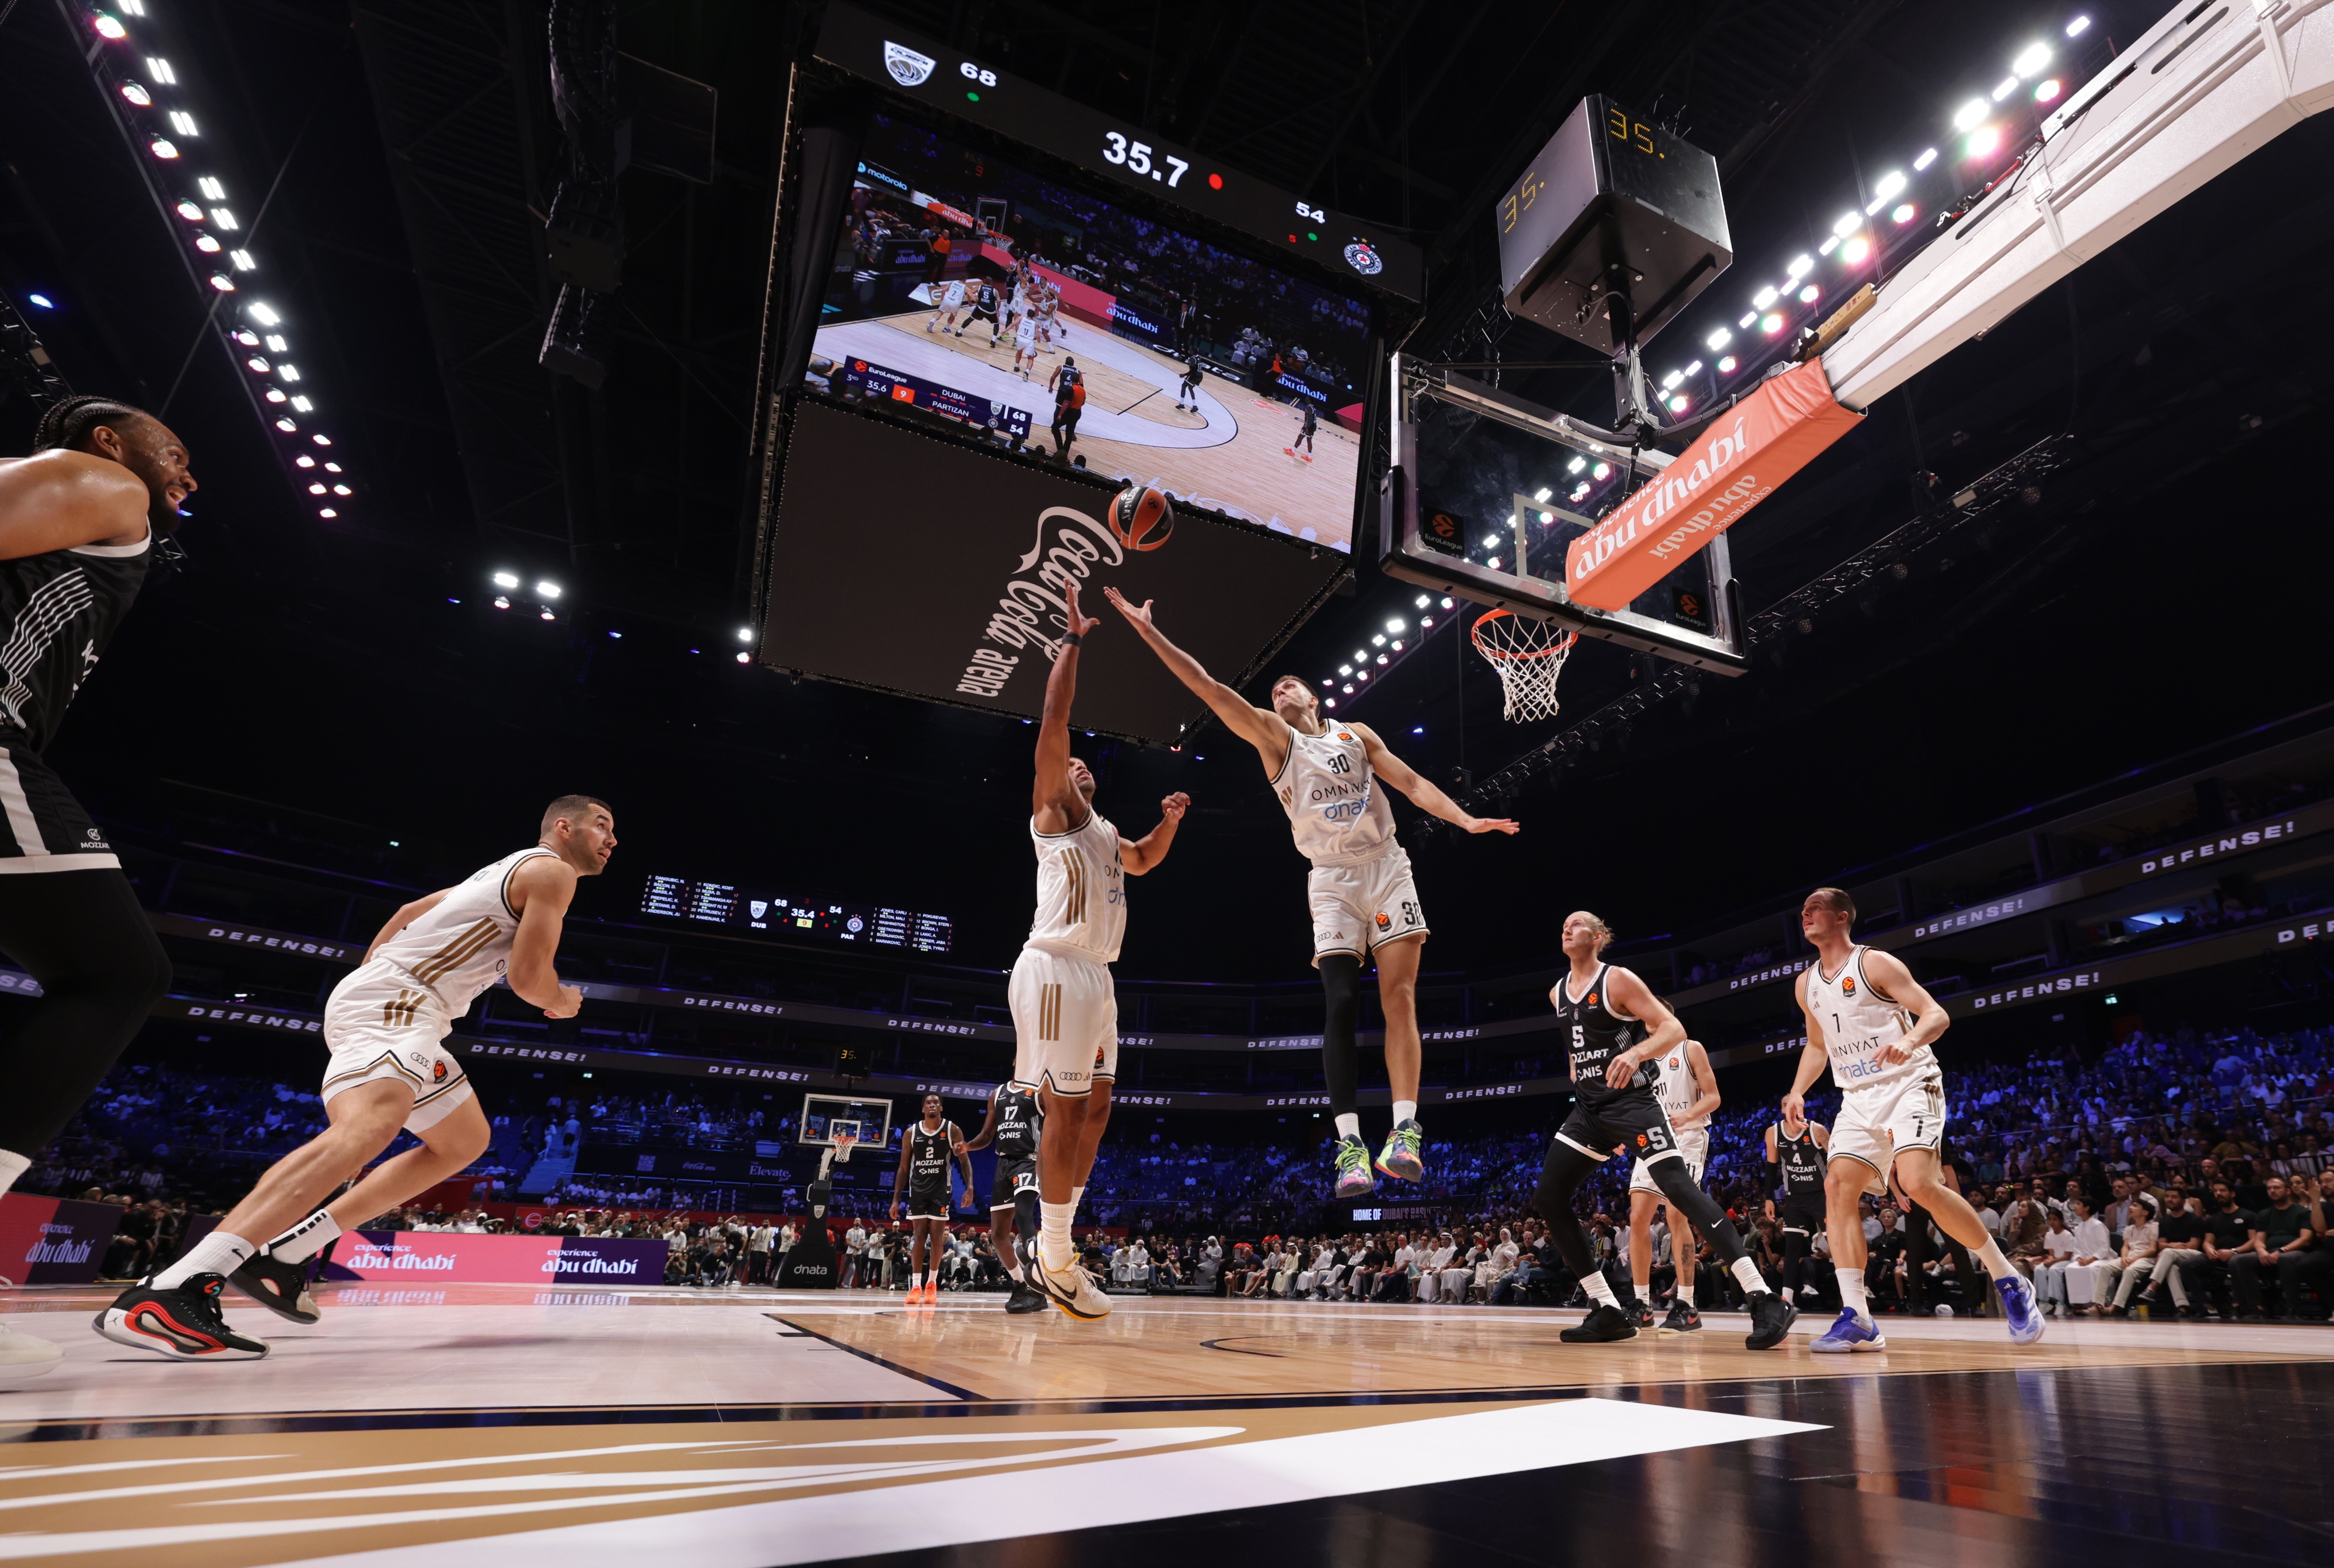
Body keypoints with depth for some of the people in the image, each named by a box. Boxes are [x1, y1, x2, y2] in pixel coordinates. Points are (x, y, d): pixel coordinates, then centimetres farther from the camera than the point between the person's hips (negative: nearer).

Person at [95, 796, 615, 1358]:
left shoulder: (507, 872, 23)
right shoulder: (551, 871, -8)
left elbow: (411, 911, 30)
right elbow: (528, 977, -14)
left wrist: (367, 978, 30)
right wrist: (562, 1003, 7)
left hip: (404, 1010, 11)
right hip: (393, 1001, -11)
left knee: (466, 1141, 17)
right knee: (368, 1127, -35)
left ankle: (284, 1250, 12)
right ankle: (169, 1289, -45)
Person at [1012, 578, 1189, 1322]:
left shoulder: (1102, 830, 25)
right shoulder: (1052, 808, 1)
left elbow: (1142, 862, 42)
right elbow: (1054, 719, -9)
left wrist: (1168, 821, 23)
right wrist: (1073, 637, -8)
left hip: (1095, 974, 9)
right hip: (1057, 968, -9)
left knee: (1095, 1108, 8)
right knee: (1066, 1111, -8)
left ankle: (1050, 1246, 17)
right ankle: (1054, 1262, 0)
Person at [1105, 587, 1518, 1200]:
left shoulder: (1357, 734, 15)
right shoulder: (1274, 736, 8)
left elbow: (1411, 782, 10)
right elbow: (1208, 687, -1)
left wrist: (1466, 820, -4)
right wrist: (1149, 631, -8)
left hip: (1386, 868, 1)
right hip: (1331, 880, -1)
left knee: (1399, 997, -9)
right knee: (1342, 1005, -12)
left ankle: (1405, 1131, -11)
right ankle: (1349, 1141, -12)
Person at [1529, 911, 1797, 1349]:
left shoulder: (1617, 980, -9)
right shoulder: (1557, 993, 12)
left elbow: (1674, 1029, -16)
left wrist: (1635, 1053, -33)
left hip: (1631, 1102, -7)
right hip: (1588, 1107, 7)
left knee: (1679, 1187, -23)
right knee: (1548, 1198, 1)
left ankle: (1767, 1302, -20)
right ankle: (1609, 1312, 9)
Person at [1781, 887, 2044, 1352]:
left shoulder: (1875, 963, -7)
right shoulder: (1806, 985, 12)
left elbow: (1936, 1014, -12)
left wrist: (1910, 1041, -33)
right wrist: (1798, 1091, 10)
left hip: (1909, 1086, -6)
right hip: (1859, 1098, 6)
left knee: (1919, 1184, -25)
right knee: (1837, 1188, -9)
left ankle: (2009, 1283, -2)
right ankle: (1855, 1318, -7)